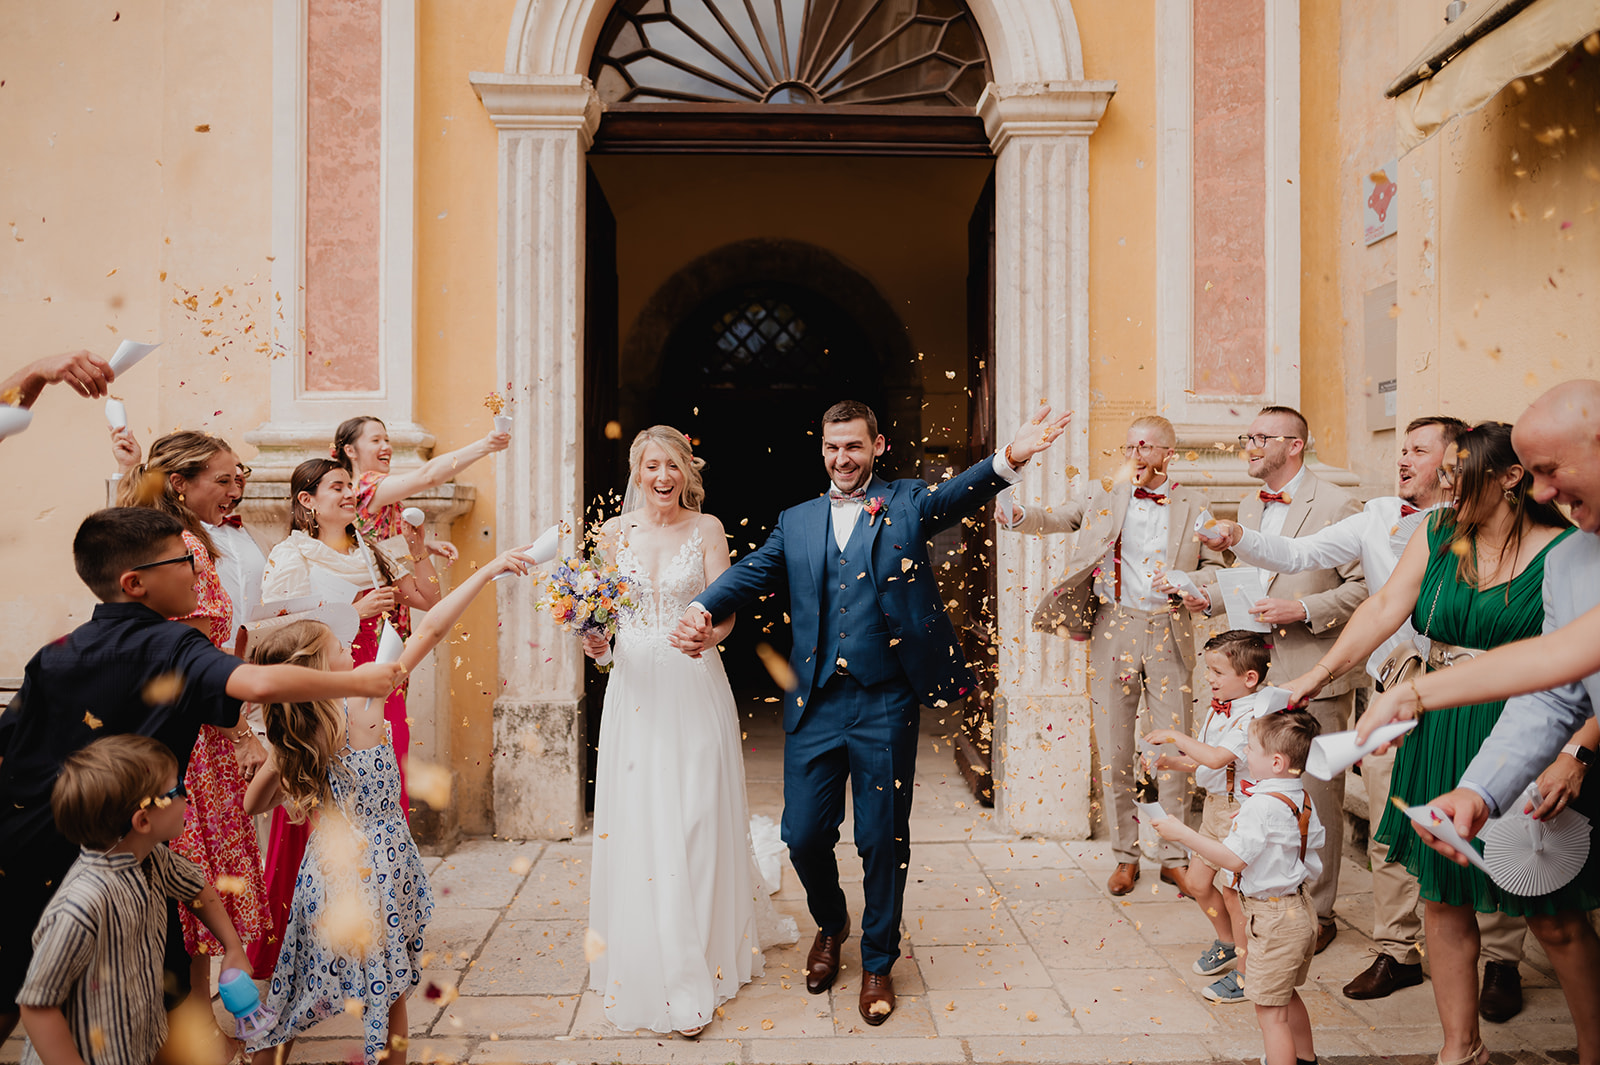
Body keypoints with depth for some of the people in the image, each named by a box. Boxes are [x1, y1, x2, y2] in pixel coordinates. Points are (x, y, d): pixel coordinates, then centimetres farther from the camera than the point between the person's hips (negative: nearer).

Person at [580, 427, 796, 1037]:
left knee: (697, 822, 1)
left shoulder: (707, 529, 1)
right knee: (639, 824, 4)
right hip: (634, 689, 2)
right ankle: (653, 969, 20)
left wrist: (708, 631, -26)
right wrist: (598, 644, -9)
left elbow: (726, 610, -4)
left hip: (694, 689, -2)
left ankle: (708, 958, 15)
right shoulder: (614, 532, 7)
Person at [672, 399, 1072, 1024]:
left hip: (886, 702, -2)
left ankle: (878, 961, 31)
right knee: (804, 834, 9)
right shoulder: (795, 522, 12)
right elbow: (751, 572, -2)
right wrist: (703, 610, -23)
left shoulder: (906, 503, 5)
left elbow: (960, 493, -13)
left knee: (884, 839, 8)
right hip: (815, 703, 3)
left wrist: (1011, 458, -35)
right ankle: (830, 925, 41)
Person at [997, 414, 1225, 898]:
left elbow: (1215, 567, 7)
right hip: (1114, 630, 0)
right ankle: (1125, 856, 20)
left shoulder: (1194, 507, 6)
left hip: (1169, 634, 0)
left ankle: (1173, 858, 21)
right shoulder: (1105, 495, 7)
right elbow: (1055, 517, 2)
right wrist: (1016, 515, -19)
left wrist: (1184, 581, -14)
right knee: (1114, 751, 5)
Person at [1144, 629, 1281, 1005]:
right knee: (1197, 882, 16)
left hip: (1241, 811, -9)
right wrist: (1170, 761, -3)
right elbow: (1201, 762, 13)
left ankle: (1246, 972, 18)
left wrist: (1176, 737, -25)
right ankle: (1228, 942, 41)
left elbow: (1216, 758, -32)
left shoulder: (1254, 715, -22)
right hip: (1215, 805, 9)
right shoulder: (1219, 707, 6)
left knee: (1230, 889, 0)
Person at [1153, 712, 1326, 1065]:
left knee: (1270, 1012, 0)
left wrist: (1182, 833, -24)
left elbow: (1233, 859, -27)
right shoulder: (1303, 798, 2)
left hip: (1274, 920, -10)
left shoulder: (1261, 806, -26)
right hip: (1301, 910, 10)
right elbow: (1316, 837, 17)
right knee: (1286, 996, 29)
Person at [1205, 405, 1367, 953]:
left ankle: (1317, 913, 18)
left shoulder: (1338, 506, -8)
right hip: (1258, 671, 7)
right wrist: (1204, 594, 8)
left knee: (1317, 797, 3)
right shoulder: (1248, 507, 15)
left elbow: (1365, 585, -10)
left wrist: (1303, 609, -19)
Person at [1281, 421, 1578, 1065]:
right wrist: (1315, 676, -11)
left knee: (1552, 915, 6)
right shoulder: (1438, 536, 6)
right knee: (1443, 900, 11)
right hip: (1439, 738, 5)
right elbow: (1385, 609, -1)